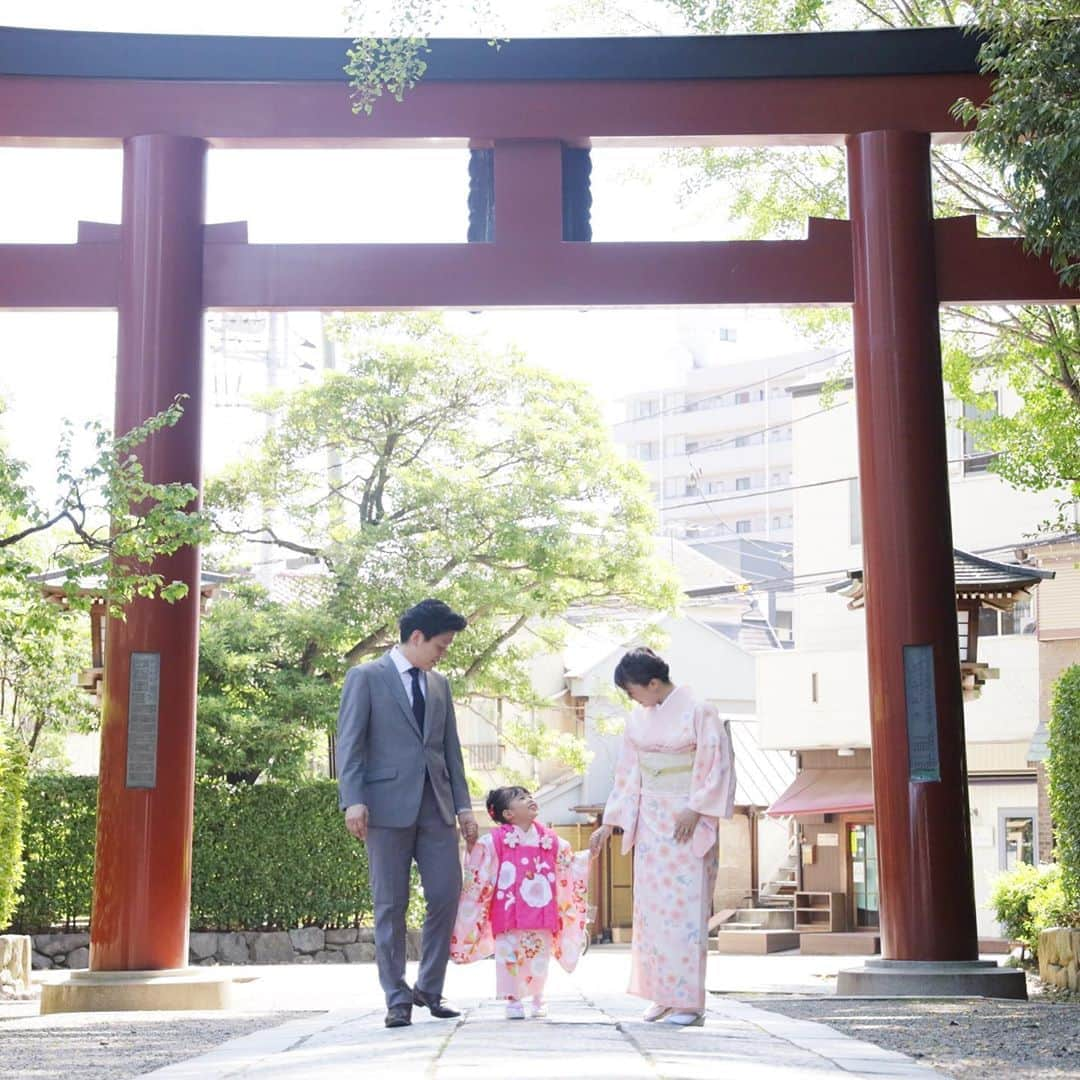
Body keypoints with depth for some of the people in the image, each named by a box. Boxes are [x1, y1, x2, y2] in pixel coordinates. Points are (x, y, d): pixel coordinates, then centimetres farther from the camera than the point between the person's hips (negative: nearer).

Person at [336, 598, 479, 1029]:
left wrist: (463, 804, 10)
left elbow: (451, 748, 18)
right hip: (389, 804, -5)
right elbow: (349, 742, -5)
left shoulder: (439, 685, 18)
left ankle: (429, 989, 15)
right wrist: (353, 800, -15)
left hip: (436, 806, 5)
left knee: (447, 895, 0)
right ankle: (397, 999, 7)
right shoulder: (366, 678, 1)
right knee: (391, 906, 0)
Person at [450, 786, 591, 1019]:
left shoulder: (549, 840, 8)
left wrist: (588, 855, 7)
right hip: (509, 913, -3)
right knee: (509, 954, -2)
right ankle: (513, 1001, 11)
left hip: (541, 911, 3)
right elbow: (479, 871, -2)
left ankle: (537, 999, 24)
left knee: (540, 955, 7)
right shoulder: (495, 841, -6)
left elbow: (569, 863, 17)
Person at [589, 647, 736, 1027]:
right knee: (651, 906, 4)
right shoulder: (638, 719, 10)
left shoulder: (697, 711, -7)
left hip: (687, 823, -6)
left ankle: (688, 1002, -4)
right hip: (650, 822, 6)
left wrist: (695, 810, -16)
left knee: (685, 906, -7)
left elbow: (718, 765, -9)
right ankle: (663, 995, 10)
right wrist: (609, 824, 11)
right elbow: (627, 775, 14)